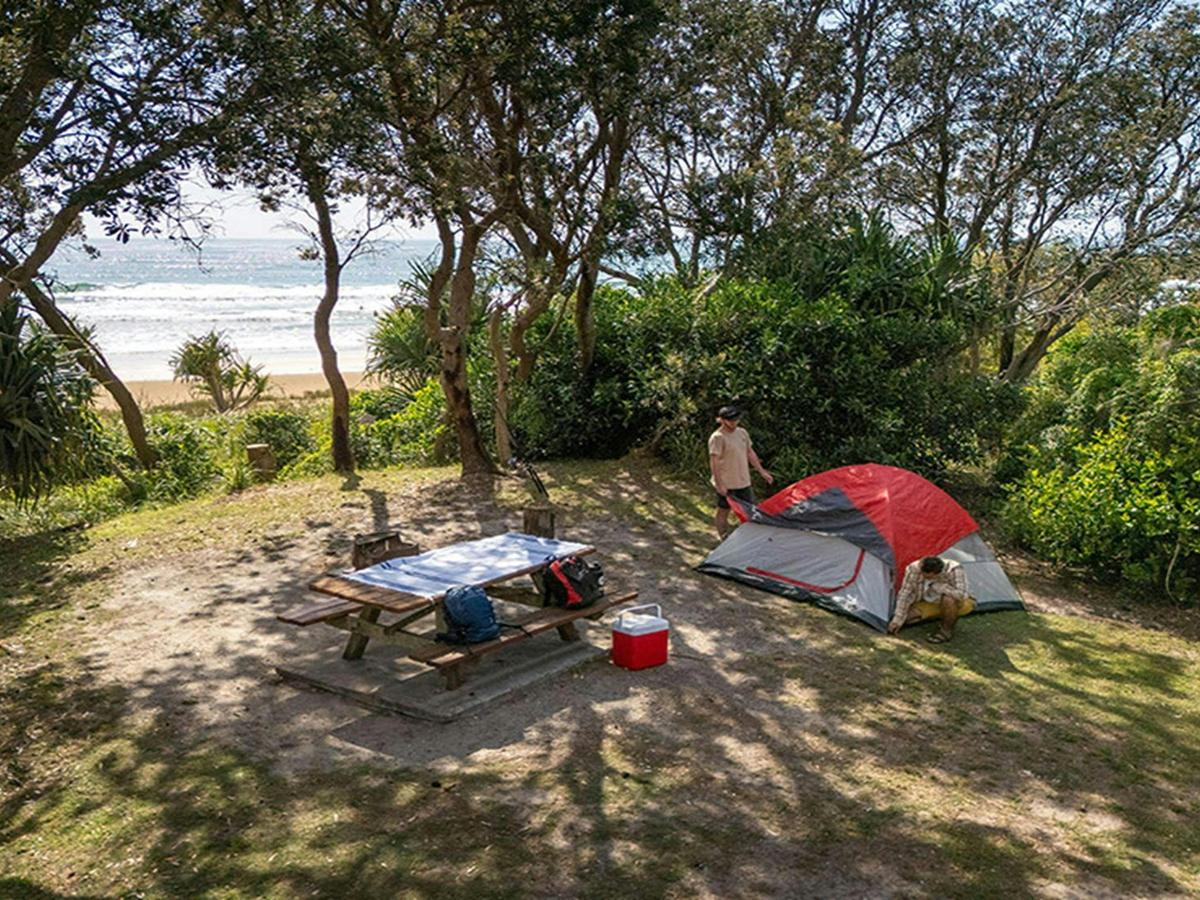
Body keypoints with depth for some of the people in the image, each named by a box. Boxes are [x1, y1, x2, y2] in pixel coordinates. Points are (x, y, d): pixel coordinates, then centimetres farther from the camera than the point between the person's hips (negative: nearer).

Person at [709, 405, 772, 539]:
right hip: (726, 484, -7)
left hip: (743, 481, 7)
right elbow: (713, 462, -19)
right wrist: (719, 484, -22)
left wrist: (762, 471, 14)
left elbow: (750, 453, 16)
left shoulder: (742, 432, 6)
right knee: (723, 511, 8)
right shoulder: (717, 438, -17)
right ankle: (724, 539, 21)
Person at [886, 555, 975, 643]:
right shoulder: (914, 569, -25)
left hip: (960, 605, -5)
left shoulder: (954, 571, -36)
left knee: (948, 599, -39)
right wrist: (897, 620, -17)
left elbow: (960, 594, -47)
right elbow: (905, 595, -17)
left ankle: (947, 630, -12)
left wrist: (938, 587, -37)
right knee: (906, 616, -14)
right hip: (930, 604, 5)